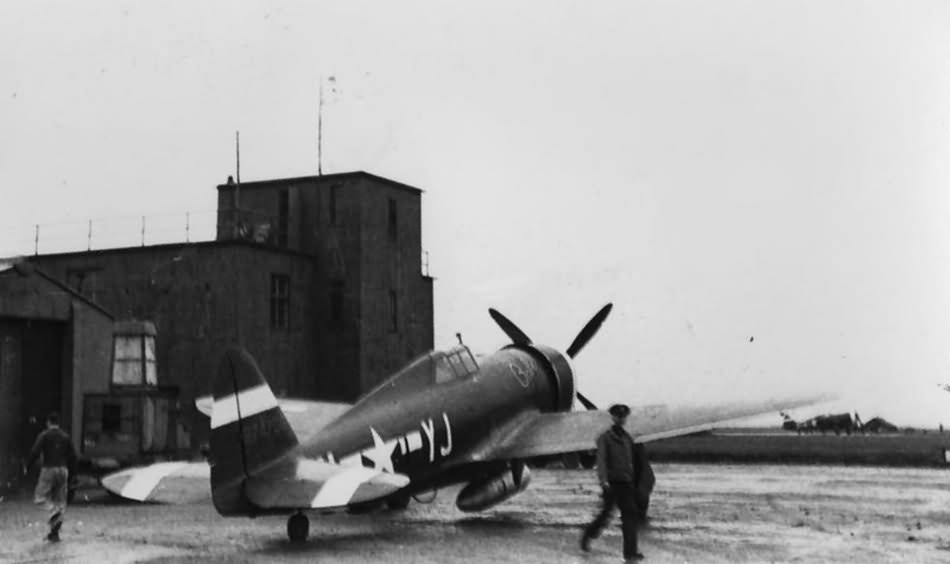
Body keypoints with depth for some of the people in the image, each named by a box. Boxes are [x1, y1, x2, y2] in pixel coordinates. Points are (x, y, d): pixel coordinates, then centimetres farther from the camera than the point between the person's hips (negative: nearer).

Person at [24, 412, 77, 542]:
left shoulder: (44, 435, -3)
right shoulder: (65, 436, 8)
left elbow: (35, 452, -12)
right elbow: (73, 456, 8)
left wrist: (27, 466, 0)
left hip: (48, 469, -4)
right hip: (63, 470, 4)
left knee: (40, 497, 6)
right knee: (59, 501, 8)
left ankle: (54, 511, -26)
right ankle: (54, 533, 8)